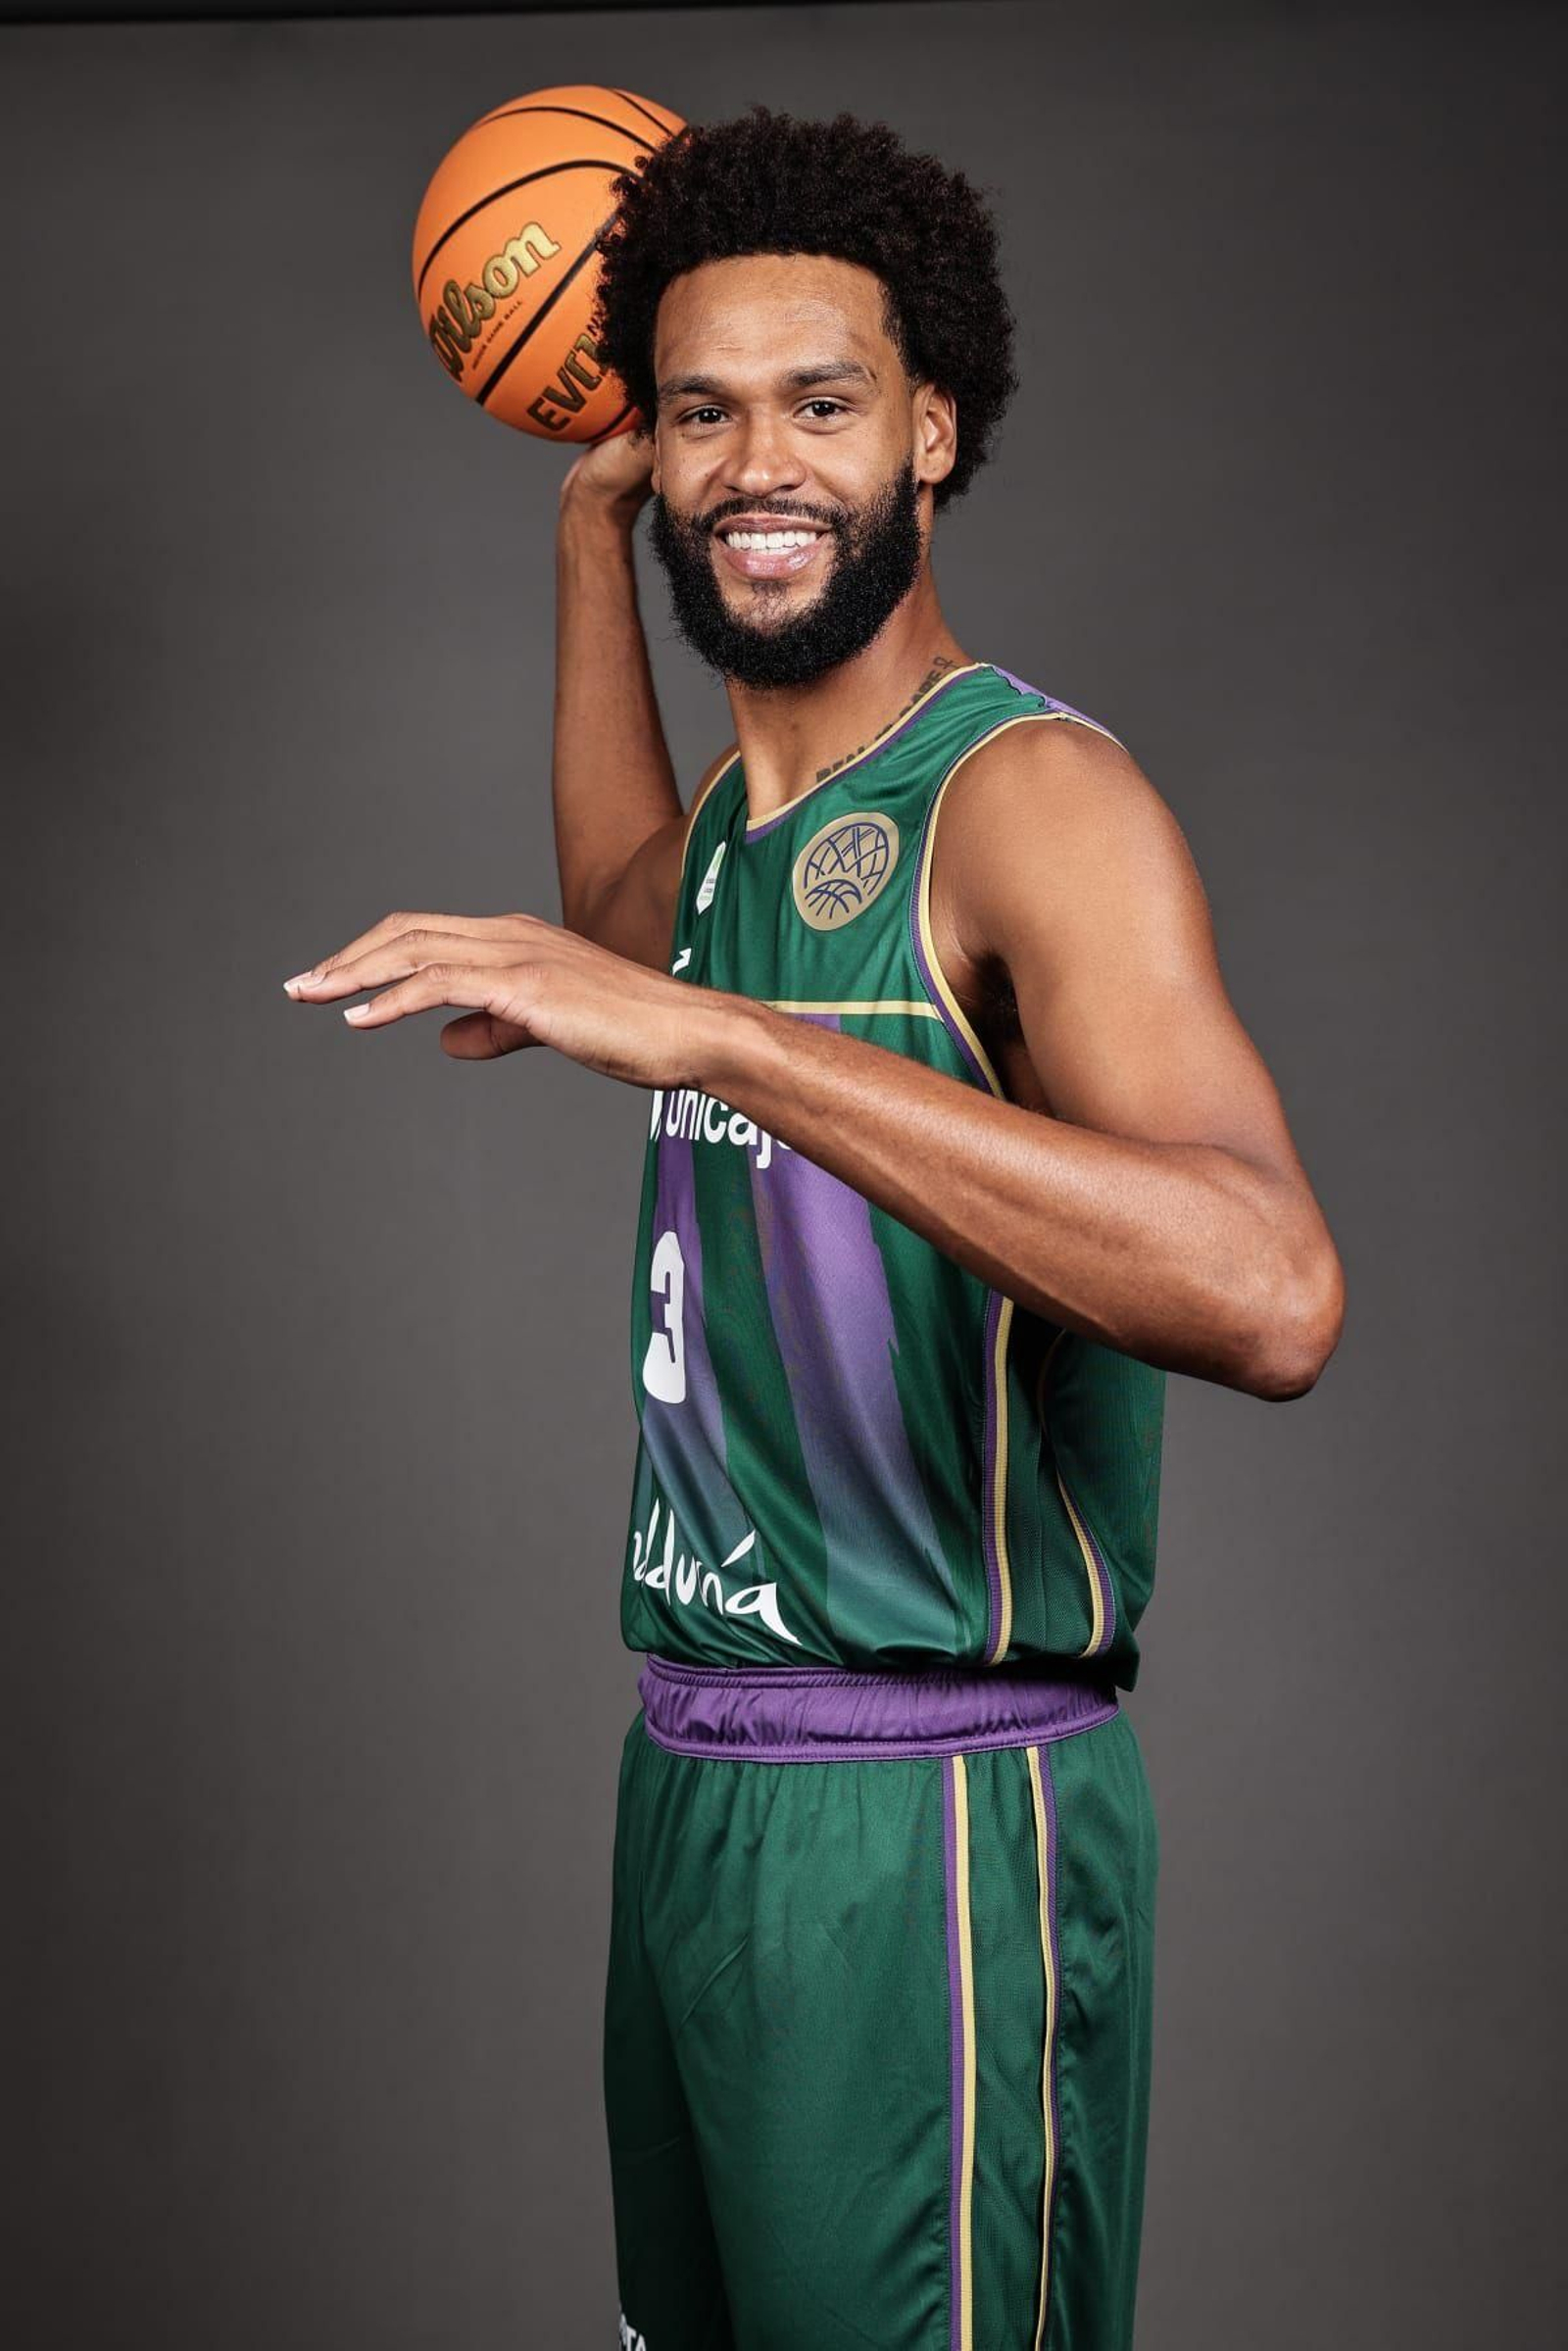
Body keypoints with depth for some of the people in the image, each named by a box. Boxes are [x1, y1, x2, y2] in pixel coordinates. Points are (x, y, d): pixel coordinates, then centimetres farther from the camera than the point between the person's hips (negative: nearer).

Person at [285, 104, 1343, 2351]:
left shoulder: (1031, 793, -15)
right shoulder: (744, 815, 11)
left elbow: (1273, 1297, -32)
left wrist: (719, 1038, -36)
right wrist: (594, 519, 34)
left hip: (929, 1814, -8)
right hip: (696, 1765, 8)